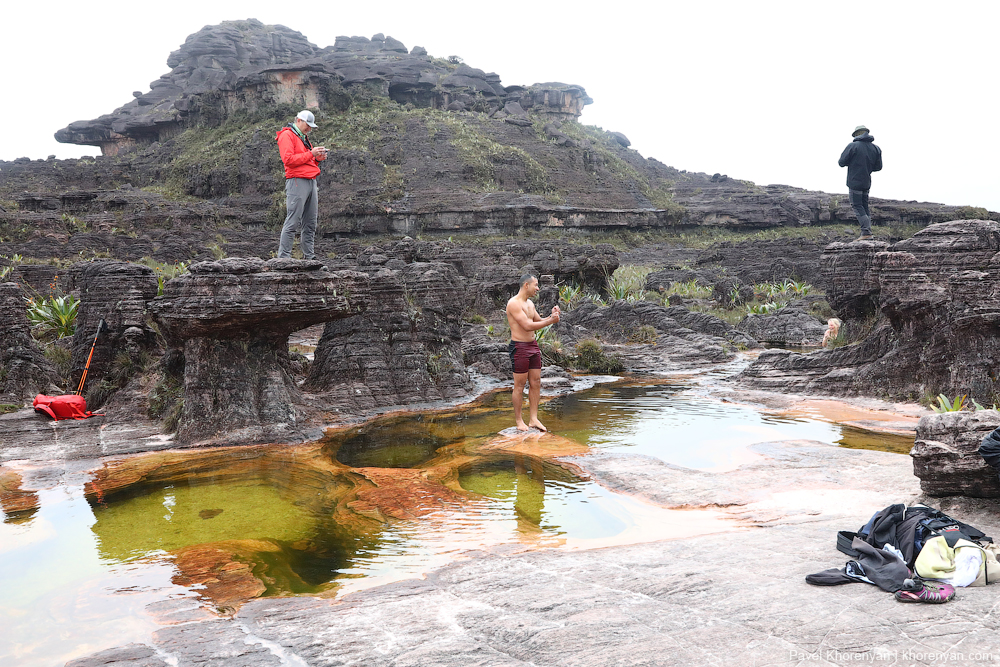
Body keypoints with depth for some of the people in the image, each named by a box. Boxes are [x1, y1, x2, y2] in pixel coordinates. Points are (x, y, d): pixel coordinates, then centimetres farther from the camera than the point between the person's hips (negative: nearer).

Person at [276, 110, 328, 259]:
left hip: (311, 182, 9)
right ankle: (283, 257, -10)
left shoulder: (303, 137, 24)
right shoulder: (287, 135, -3)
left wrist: (318, 158, 8)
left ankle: (309, 256, 11)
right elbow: (288, 160, -16)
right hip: (297, 181, -9)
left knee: (310, 224, 8)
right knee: (293, 222, -12)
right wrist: (311, 154, -14)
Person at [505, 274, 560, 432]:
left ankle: (533, 419, 11)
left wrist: (551, 315, 5)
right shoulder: (514, 303, -14)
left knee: (536, 383, 6)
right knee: (520, 385, -1)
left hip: (533, 346, 9)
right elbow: (527, 326, -21)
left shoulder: (530, 303, 14)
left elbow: (538, 321, 23)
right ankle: (518, 420, 8)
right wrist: (551, 321, -17)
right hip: (519, 347, -9)